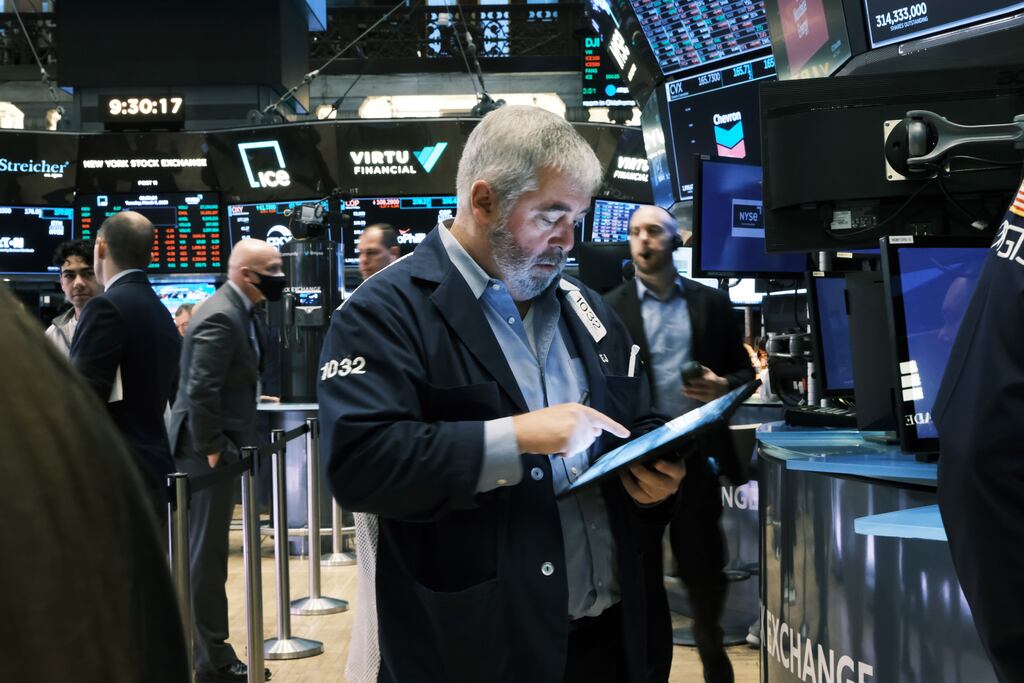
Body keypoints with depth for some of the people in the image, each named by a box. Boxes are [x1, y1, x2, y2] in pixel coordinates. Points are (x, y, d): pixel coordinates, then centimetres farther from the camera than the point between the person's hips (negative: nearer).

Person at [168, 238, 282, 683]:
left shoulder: (239, 311, 11)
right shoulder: (221, 317, -20)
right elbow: (200, 391, -26)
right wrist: (213, 451, -20)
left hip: (221, 446, 10)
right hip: (210, 450, -10)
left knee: (206, 550, 16)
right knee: (207, 552, -1)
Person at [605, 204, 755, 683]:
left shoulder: (711, 303, 7)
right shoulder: (610, 308, 2)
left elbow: (744, 370, 12)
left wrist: (725, 388, -10)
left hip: (699, 457, 1)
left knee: (705, 569, 5)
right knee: (642, 576, 8)